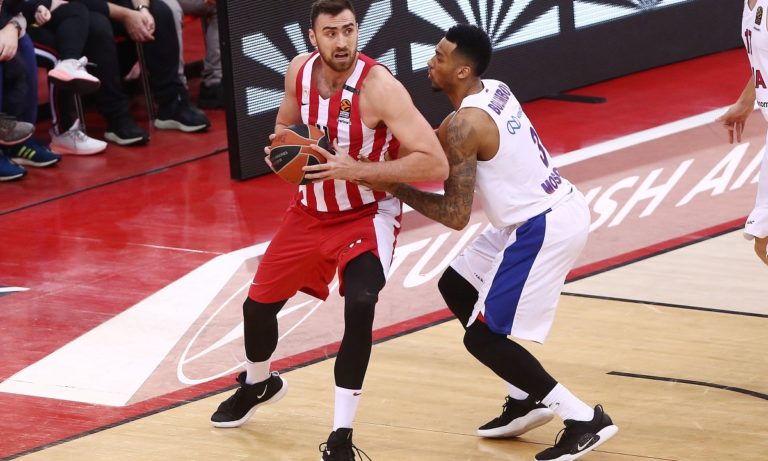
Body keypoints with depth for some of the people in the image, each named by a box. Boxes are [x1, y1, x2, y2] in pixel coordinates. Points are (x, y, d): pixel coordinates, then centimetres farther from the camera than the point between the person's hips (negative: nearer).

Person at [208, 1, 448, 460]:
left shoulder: (379, 85, -28)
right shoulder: (300, 70, -10)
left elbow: (436, 165, -34)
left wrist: (356, 170, -36)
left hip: (368, 214, -6)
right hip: (312, 211, 6)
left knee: (360, 305, -31)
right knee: (258, 304, 15)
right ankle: (258, 384, 50)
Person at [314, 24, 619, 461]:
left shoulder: (466, 123, -20)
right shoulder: (495, 91, 7)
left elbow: (456, 216, -19)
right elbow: (443, 145, 23)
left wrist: (395, 188, -12)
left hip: (544, 228, -10)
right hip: (555, 209, 10)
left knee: (483, 337, -3)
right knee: (456, 287, 21)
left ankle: (585, 420, -2)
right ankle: (527, 398, 23)